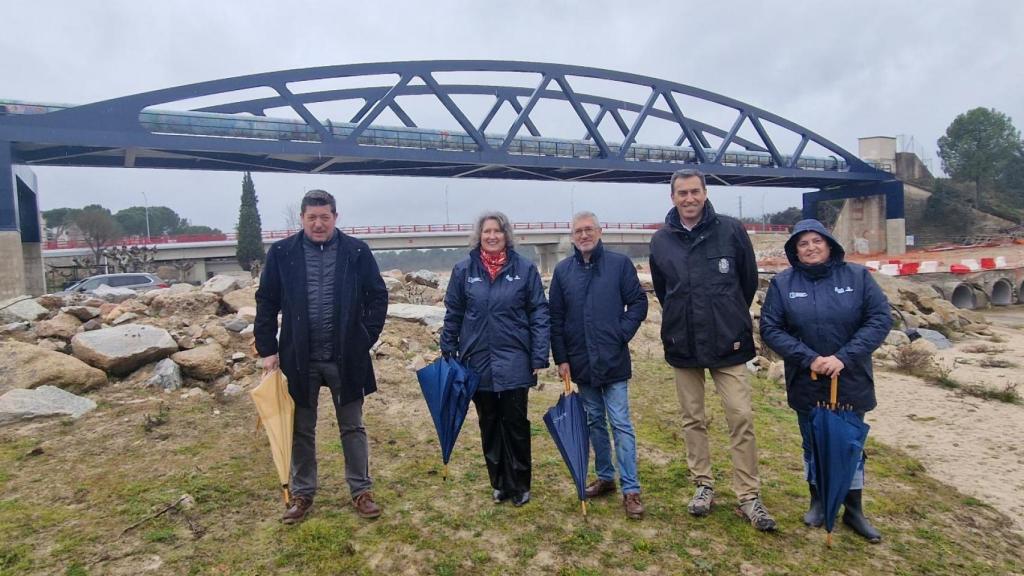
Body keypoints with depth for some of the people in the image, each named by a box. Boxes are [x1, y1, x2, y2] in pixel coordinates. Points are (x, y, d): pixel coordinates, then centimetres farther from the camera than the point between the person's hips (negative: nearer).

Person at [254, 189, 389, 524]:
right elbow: (266, 303, 3)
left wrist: (366, 338, -6)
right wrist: (268, 349, -2)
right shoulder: (281, 253, -2)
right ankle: (302, 493, 30)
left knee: (352, 427, 11)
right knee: (301, 430, 14)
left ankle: (361, 490, 25)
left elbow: (378, 297, 0)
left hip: (346, 357, -1)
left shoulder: (357, 251, -4)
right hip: (299, 357, 1)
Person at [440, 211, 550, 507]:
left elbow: (539, 314, -4)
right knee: (489, 426, 13)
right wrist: (448, 353, 6)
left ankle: (519, 485, 23)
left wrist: (539, 358, -8)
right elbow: (452, 315, 7)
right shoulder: (463, 270, 1)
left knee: (515, 424, 6)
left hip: (514, 363, -2)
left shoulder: (525, 269, -4)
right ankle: (500, 483, 29)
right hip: (478, 362, 2)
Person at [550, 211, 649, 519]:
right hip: (581, 362, 3)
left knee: (621, 423, -1)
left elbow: (638, 302, 0)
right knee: (594, 422, 15)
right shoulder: (563, 270, 4)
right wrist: (561, 359, 1)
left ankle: (631, 489, 6)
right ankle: (605, 477, 29)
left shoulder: (619, 263, -3)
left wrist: (622, 333, -10)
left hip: (613, 361, -3)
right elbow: (555, 318, 5)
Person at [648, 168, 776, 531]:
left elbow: (749, 281, 5)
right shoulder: (661, 240, 1)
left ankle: (749, 496, 10)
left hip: (728, 343, -2)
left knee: (741, 418, -2)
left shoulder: (731, 230, -6)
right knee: (693, 419, 11)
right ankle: (703, 485, 26)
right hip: (683, 346, 3)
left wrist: (730, 319, 12)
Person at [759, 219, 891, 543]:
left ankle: (854, 511, 31)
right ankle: (818, 502, 35)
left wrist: (843, 358, -19)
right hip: (806, 385, 0)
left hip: (851, 382, 0)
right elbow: (770, 329, -8)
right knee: (813, 446, 15)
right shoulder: (782, 283, -4)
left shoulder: (857, 276, -5)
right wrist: (809, 358, -19)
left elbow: (880, 320, -9)